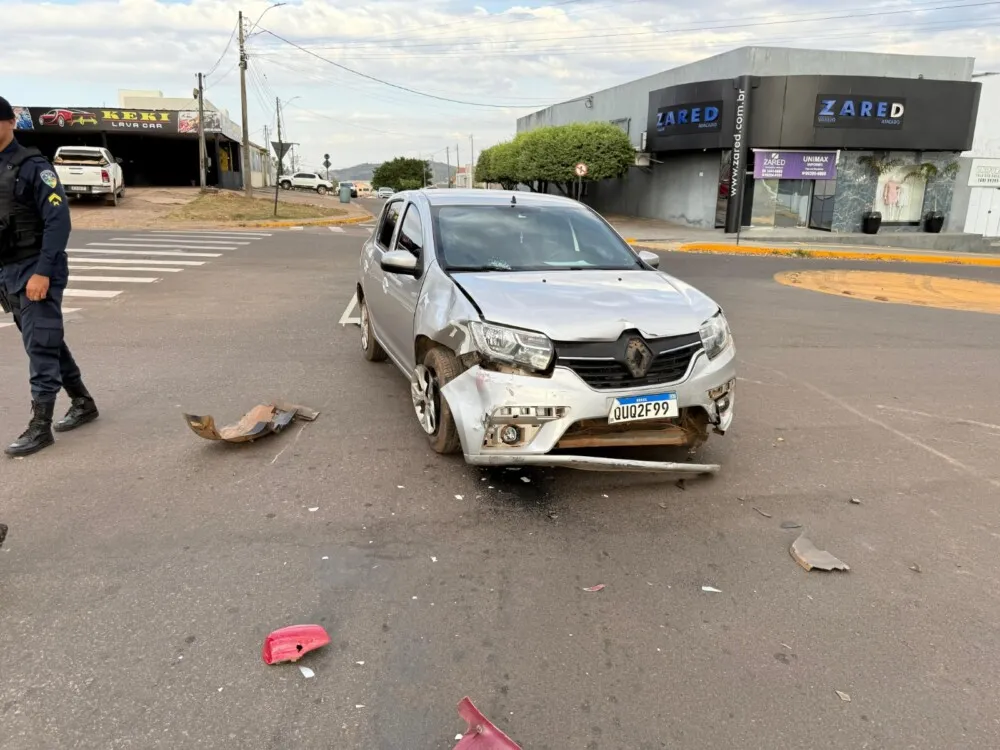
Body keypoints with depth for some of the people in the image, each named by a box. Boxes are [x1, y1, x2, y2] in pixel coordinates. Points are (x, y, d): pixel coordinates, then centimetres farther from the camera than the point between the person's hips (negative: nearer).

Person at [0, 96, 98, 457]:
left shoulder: (32, 166, -10)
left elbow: (58, 222, -16)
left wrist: (42, 271, -22)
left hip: (35, 270, -8)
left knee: (40, 345, -4)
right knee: (47, 341, 14)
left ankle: (40, 426, 2)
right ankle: (83, 402, 28)